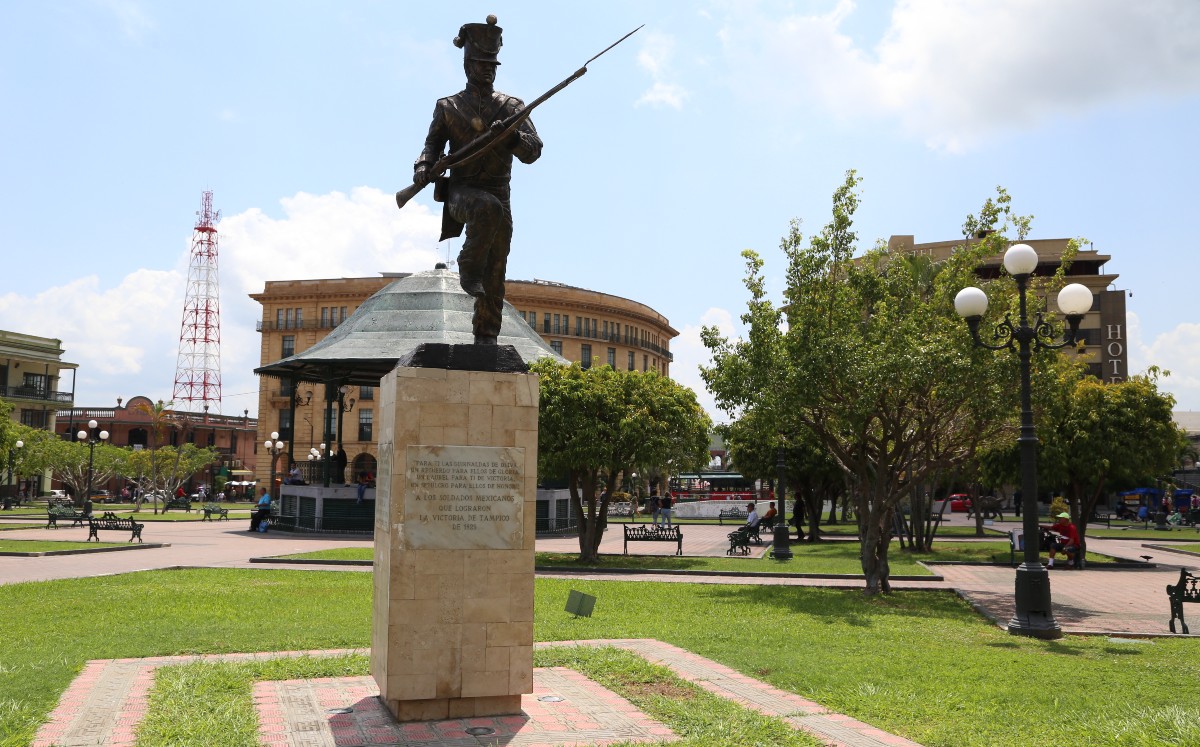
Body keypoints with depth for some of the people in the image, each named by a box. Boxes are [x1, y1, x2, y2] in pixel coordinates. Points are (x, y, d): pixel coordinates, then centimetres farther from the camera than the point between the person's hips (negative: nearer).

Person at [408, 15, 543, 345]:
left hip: (499, 197, 2)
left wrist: (512, 135, -23)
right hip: (462, 193, -2)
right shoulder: (448, 107, 8)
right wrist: (423, 168, -14)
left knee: (495, 276, -1)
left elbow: (533, 151, -1)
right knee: (489, 209, -38)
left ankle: (486, 338, 7)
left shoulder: (511, 106, 8)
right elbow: (432, 146, 9)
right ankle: (469, 271, -21)